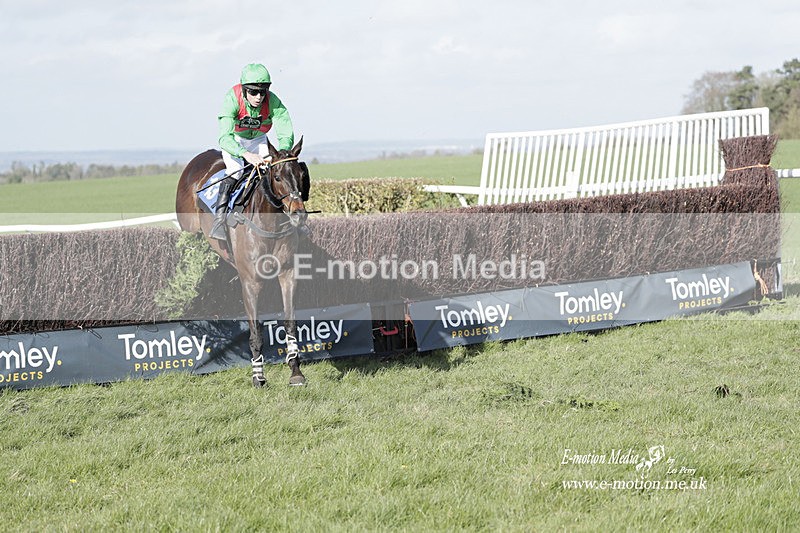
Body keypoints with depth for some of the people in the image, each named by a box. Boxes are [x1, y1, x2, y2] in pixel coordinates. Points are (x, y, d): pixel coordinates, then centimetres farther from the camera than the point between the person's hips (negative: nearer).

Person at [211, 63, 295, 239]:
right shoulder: (232, 99, -34)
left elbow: (286, 135, -31)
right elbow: (225, 138, -42)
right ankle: (219, 221, -20)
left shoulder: (273, 102, -27)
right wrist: (246, 155, -59)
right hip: (234, 142, -3)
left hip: (258, 141, 3)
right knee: (235, 172, -26)